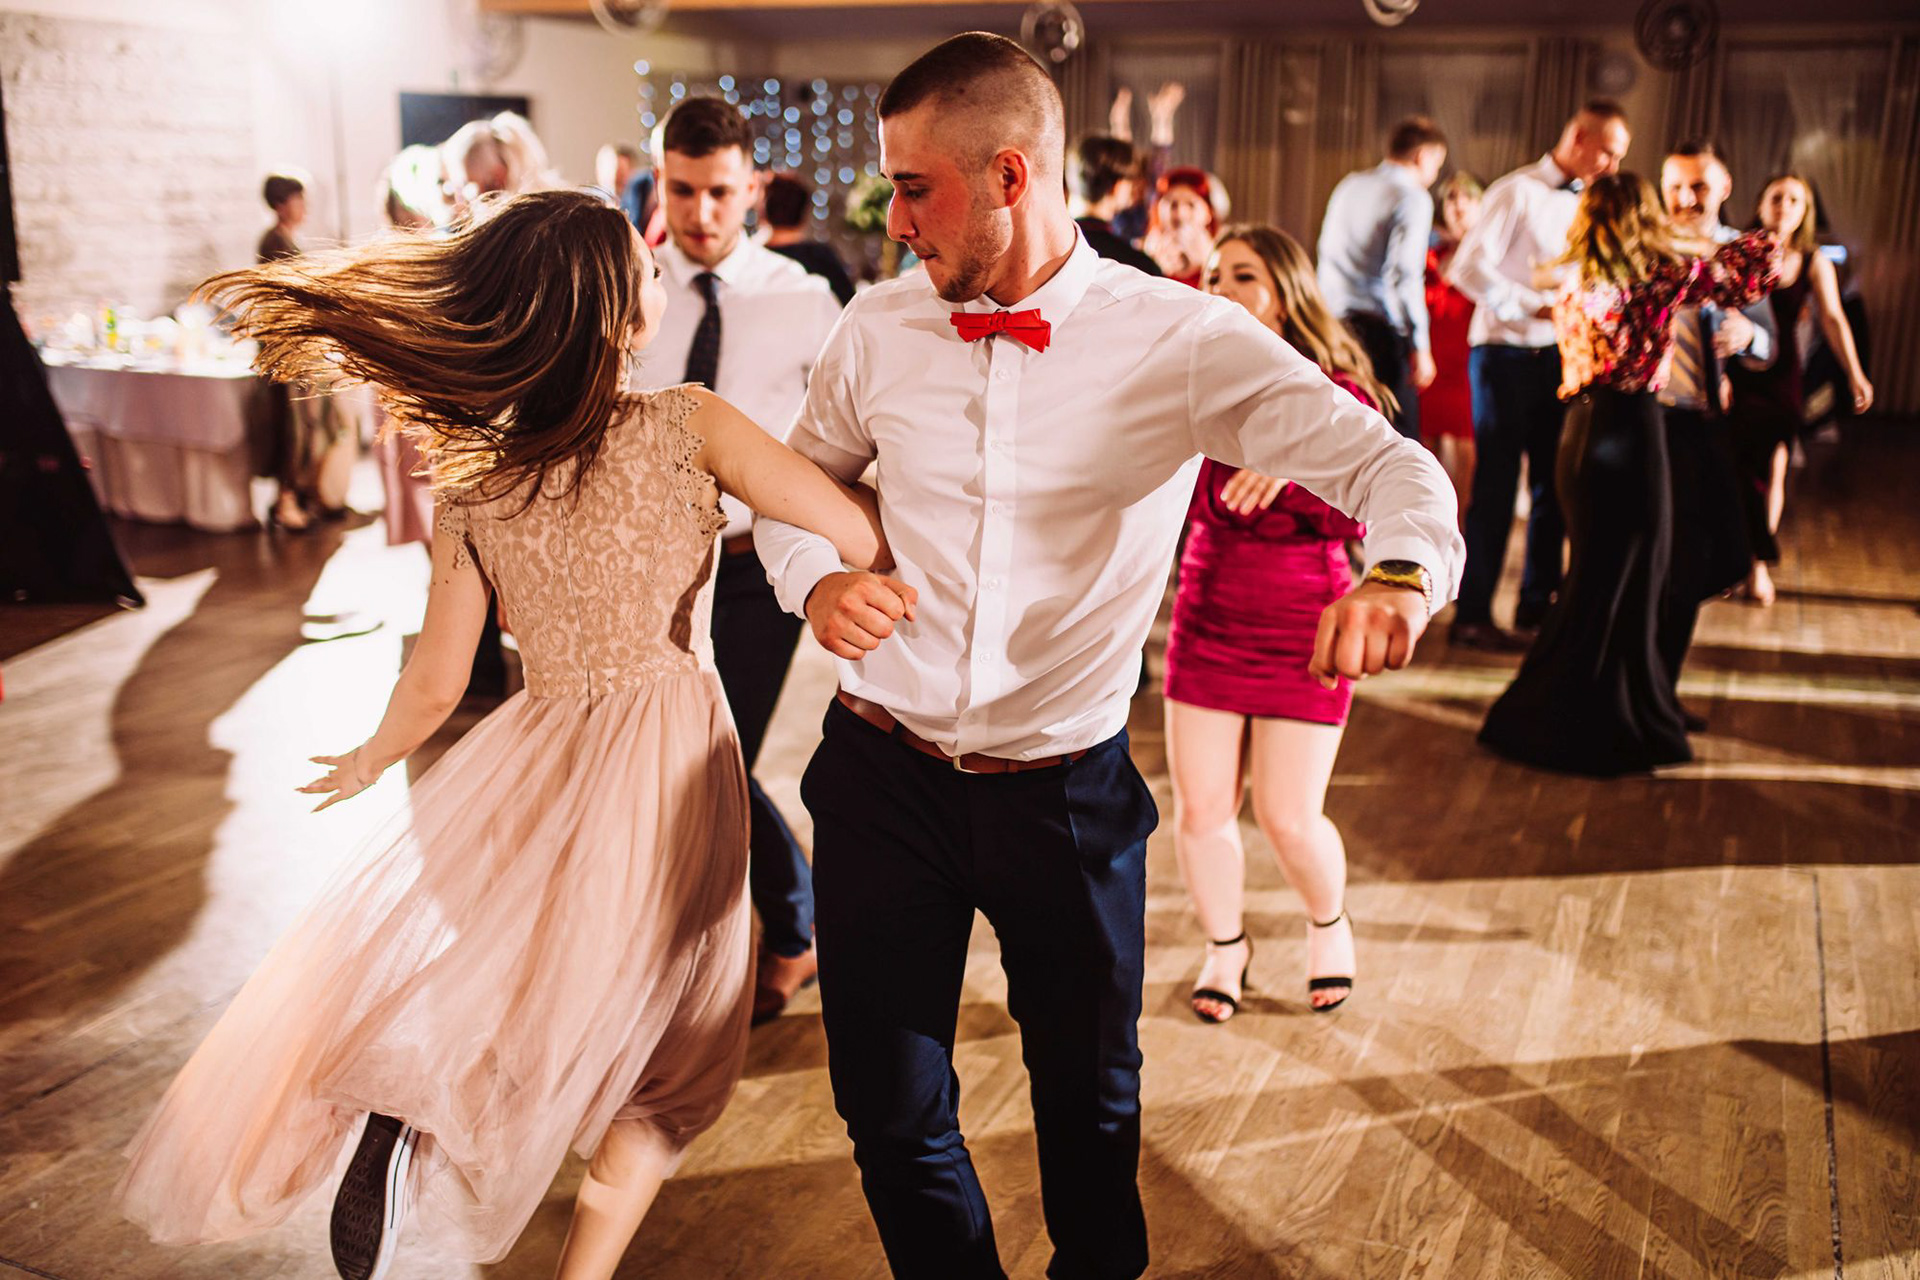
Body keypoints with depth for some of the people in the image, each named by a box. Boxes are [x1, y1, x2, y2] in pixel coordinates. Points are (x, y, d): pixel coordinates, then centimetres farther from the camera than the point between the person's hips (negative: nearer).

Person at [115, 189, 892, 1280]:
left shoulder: (473, 477, -3)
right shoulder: (688, 426, -13)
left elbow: (435, 688, 2)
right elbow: (867, 536, -18)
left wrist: (369, 763, 22)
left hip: (539, 763, 3)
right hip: (673, 776, -2)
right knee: (665, 1059, 18)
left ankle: (395, 1127, 2)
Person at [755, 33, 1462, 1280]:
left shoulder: (1183, 342, -10)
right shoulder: (881, 326, -1)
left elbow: (1387, 462, -15)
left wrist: (1401, 572, -38)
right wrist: (813, 578, -7)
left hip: (1067, 791, -2)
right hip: (884, 775, 2)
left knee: (1090, 1093, 19)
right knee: (889, 1106, 12)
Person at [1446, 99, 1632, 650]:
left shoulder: (1585, 202, 14)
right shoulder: (1517, 192, -8)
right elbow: (1469, 268, -17)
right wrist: (1536, 307, -20)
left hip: (1558, 357, 7)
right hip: (1507, 354, -7)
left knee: (1552, 483, 10)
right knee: (1496, 485, -7)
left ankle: (1536, 604, 21)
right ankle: (1472, 615, -1)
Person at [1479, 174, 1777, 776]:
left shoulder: (1576, 284, 9)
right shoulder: (1661, 275, -8)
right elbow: (1759, 267, -2)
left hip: (1582, 429, 7)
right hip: (1631, 432, -6)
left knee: (1596, 576, 17)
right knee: (1621, 582, 3)